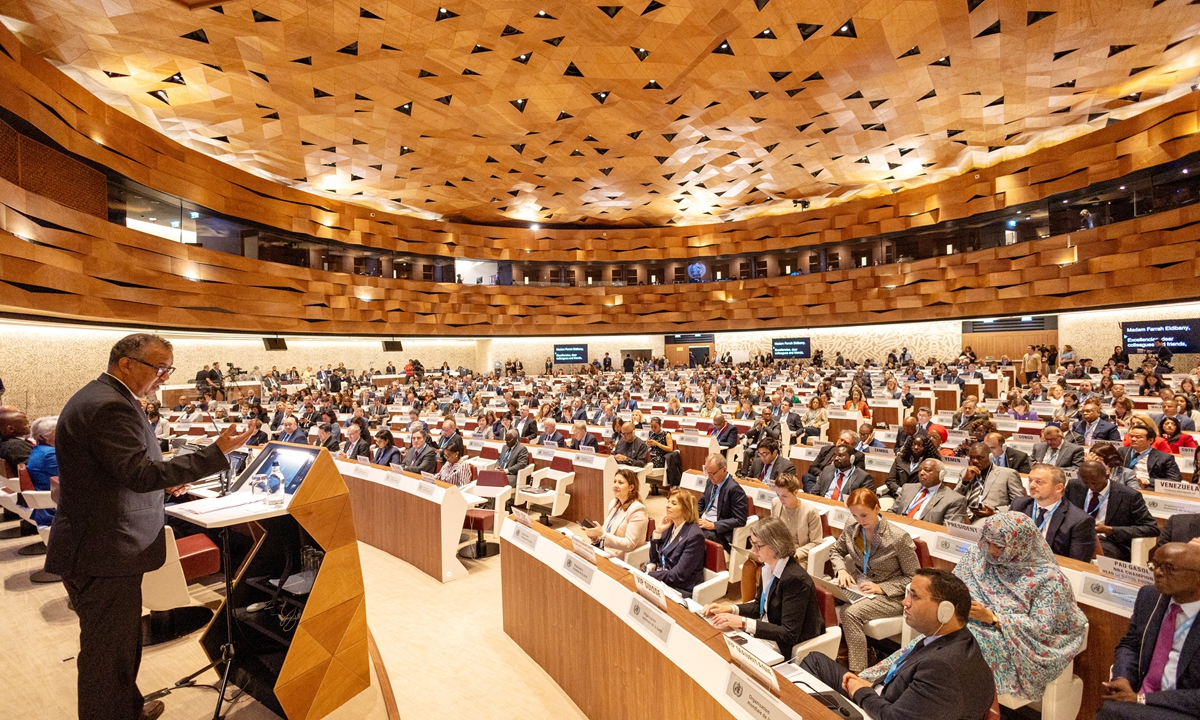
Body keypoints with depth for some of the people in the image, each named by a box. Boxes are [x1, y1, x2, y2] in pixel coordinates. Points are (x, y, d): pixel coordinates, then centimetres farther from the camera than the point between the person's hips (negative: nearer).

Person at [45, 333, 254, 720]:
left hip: (99, 544, 11)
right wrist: (218, 451, -30)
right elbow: (141, 474, -30)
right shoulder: (110, 406, -24)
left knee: (122, 640, 24)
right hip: (103, 553, -11)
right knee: (108, 648, 5)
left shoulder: (100, 396, 11)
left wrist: (163, 480, 11)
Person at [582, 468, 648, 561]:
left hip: (619, 559, -7)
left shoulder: (637, 510, -16)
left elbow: (629, 545, -18)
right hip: (603, 549, 7)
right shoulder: (613, 503, 8)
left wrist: (602, 534, -25)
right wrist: (595, 535, -7)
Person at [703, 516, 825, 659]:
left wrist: (743, 622, -29)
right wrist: (729, 609, -6)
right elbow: (759, 606, 11)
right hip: (771, 633, 7)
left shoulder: (795, 579, -28)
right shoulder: (767, 567, -4)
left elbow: (789, 635, -26)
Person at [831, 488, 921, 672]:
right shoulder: (851, 529, -3)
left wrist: (882, 588, -19)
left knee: (851, 613, -30)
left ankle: (858, 673, -18)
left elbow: (914, 577, -9)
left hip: (889, 595, -5)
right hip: (857, 586, 5)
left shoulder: (899, 538, -16)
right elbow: (836, 551, 15)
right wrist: (841, 569, -7)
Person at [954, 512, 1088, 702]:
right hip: (969, 623, 3)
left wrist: (992, 618, -22)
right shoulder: (978, 554, 1)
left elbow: (1042, 628, -11)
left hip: (1017, 644, -3)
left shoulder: (1047, 577, -9)